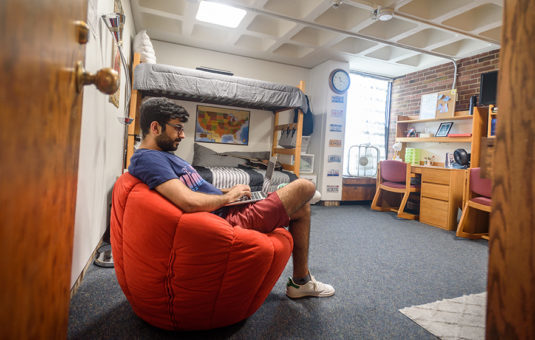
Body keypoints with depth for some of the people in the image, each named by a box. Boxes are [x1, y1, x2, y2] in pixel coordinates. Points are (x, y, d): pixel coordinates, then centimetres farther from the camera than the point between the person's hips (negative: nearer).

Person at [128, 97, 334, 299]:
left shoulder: (162, 155, 18)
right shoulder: (147, 158, -16)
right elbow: (190, 202, -30)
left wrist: (228, 191, 8)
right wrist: (228, 197, -13)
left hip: (227, 209, 11)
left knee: (301, 207, 16)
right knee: (304, 187, -6)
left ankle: (301, 280, 24)